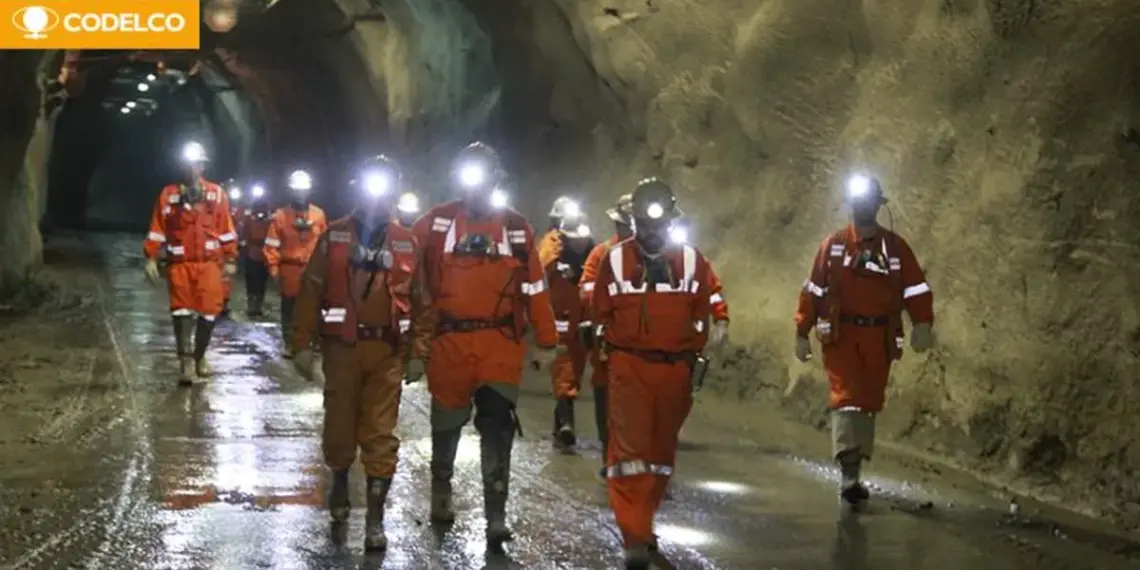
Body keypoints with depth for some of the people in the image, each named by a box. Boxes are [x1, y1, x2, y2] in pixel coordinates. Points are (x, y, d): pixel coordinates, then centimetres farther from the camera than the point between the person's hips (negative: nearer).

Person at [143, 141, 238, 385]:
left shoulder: (216, 194, 6)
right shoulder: (169, 194, 3)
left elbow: (226, 230, 8)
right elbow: (157, 229, 3)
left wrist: (230, 259, 6)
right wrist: (151, 258, -3)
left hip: (209, 263, 1)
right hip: (180, 263, -1)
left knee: (209, 310, 2)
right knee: (181, 309, -7)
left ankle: (199, 357, 18)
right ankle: (186, 360, -12)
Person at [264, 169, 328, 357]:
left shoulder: (319, 214, 6)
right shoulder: (280, 215, -2)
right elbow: (272, 244, -3)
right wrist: (273, 267, -10)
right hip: (290, 269, -1)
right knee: (289, 308, 7)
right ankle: (289, 345, 14)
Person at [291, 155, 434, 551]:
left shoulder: (407, 244, 5)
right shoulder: (335, 236, 2)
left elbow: (419, 303, 6)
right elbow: (311, 292, 0)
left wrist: (417, 353, 0)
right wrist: (303, 344, -5)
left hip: (387, 351, 0)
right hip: (342, 346, 0)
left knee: (381, 435, 0)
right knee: (339, 425, 9)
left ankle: (375, 518, 5)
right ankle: (339, 485, 37)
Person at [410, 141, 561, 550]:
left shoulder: (516, 227, 5)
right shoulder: (436, 222, 0)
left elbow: (535, 288, 8)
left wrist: (547, 342, 8)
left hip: (501, 343, 0)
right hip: (449, 340, 0)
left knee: (498, 425, -8)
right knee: (447, 422, 15)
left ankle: (496, 514, -5)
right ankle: (441, 492, 38)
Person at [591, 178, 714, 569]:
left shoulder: (692, 261, 3)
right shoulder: (616, 259, -3)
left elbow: (702, 313, 11)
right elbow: (602, 312, 7)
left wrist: (692, 355, 8)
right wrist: (618, 346, 4)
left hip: (675, 368, 3)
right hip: (629, 366, -3)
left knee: (661, 451, 13)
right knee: (629, 448, -14)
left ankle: (643, 523, 30)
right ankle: (635, 538, -15)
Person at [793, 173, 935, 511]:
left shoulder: (895, 247, 6)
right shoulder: (833, 245, 5)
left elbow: (916, 289, 0)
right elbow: (813, 291, 7)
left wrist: (922, 324, -16)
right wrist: (802, 334, 4)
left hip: (879, 338, 2)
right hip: (840, 334, -2)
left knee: (869, 402, 8)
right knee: (847, 395, -16)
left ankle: (854, 473, 21)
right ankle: (849, 476, -24)